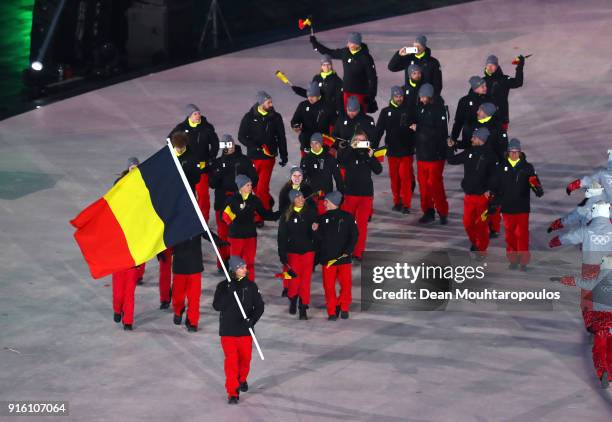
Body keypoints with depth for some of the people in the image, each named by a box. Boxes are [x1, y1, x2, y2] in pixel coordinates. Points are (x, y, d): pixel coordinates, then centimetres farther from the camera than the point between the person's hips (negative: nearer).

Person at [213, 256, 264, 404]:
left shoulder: (251, 286, -1)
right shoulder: (223, 286, -5)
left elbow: (259, 306, 0)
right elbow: (217, 306, -13)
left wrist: (252, 319, -17)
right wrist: (229, 292, -24)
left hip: (245, 330, 2)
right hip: (228, 331, -2)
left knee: (245, 358, 13)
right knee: (231, 361, -7)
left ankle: (242, 380, 44)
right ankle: (232, 393, -2)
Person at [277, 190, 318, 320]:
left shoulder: (310, 212, 1)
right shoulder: (287, 215, 0)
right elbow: (282, 236, 0)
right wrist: (282, 255, -3)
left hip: (308, 251, 0)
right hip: (293, 251, 0)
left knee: (306, 280, -1)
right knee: (294, 280, -1)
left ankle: (303, 308, 8)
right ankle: (293, 301, 27)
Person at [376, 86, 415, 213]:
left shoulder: (408, 111, 0)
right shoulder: (386, 112, 5)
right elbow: (379, 130, 5)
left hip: (406, 150, -2)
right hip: (392, 150, 2)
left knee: (405, 176, -8)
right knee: (394, 177, 7)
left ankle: (406, 204, -3)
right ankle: (397, 202, 19)